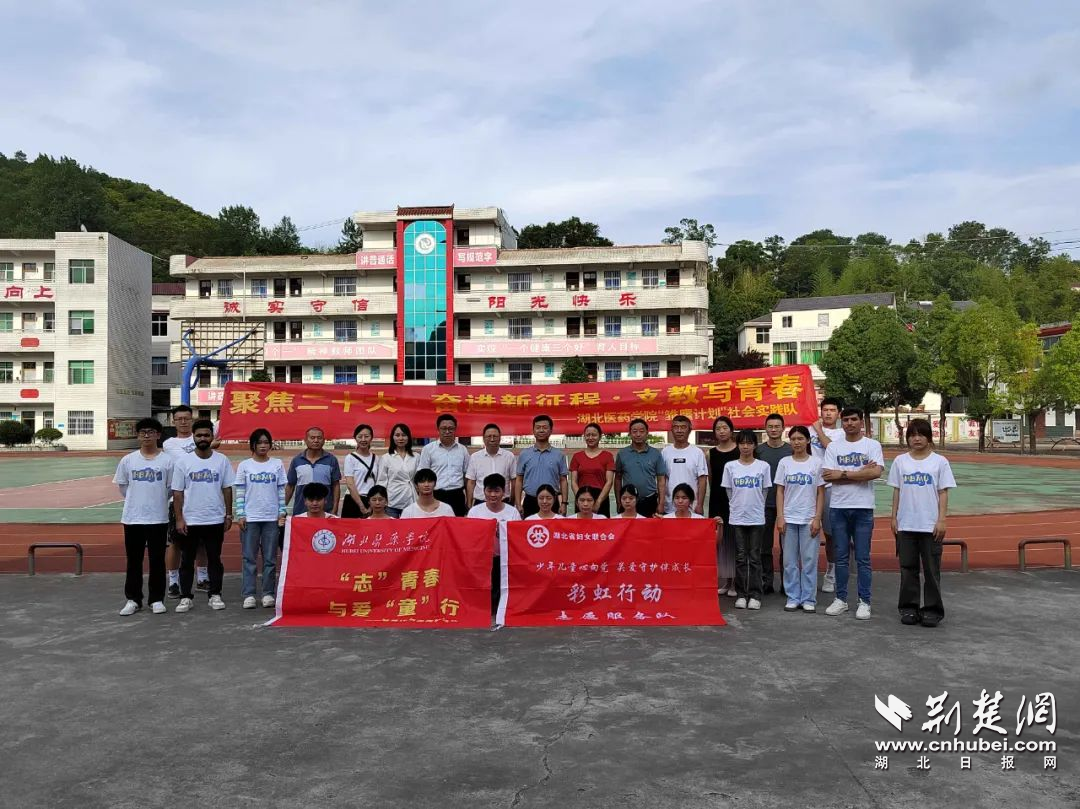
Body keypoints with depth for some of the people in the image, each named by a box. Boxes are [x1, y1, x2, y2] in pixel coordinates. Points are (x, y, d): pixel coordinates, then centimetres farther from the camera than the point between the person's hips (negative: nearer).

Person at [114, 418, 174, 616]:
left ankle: (157, 599, 15)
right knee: (134, 560, 9)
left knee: (157, 560, 5)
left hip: (158, 518, -1)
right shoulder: (128, 460, 2)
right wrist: (137, 501, 12)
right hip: (132, 518, 2)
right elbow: (123, 487, 12)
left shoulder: (167, 460, -3)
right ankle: (133, 599, 19)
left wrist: (156, 501, 9)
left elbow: (171, 489, 4)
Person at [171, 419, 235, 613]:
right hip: (189, 521, 0)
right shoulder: (183, 462, -3)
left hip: (215, 520, 1)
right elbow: (177, 492, -2)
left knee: (214, 559, 9)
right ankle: (185, 598, 17)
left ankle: (215, 595, 19)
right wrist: (179, 519, -6)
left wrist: (229, 515, 1)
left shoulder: (222, 460, 0)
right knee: (187, 561, 8)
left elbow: (227, 489, 4)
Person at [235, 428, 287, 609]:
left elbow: (281, 491, 6)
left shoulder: (277, 465, 5)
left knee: (270, 558, 5)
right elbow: (240, 492, 2)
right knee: (249, 558, 2)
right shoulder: (244, 465, 3)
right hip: (250, 518, -1)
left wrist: (282, 513, -1)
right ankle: (248, 595, 7)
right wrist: (240, 515, -5)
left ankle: (268, 593, 12)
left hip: (272, 518, 1)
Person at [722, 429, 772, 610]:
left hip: (757, 518, -1)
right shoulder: (730, 466, 1)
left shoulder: (763, 466, 0)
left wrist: (755, 506, 8)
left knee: (755, 558, 3)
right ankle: (741, 594, 11)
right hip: (737, 518, 1)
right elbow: (729, 492, 8)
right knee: (740, 557, 5)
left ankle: (754, 595, 9)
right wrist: (738, 506, 9)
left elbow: (764, 491, 6)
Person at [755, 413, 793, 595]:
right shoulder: (758, 450, 4)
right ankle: (766, 582, 13)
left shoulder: (791, 450, 4)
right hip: (764, 504, 0)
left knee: (786, 546, 5)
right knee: (765, 546, 5)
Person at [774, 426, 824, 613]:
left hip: (809, 519, -1)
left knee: (809, 560, 2)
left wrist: (817, 518, -7)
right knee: (789, 561, 5)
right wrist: (780, 517, -4)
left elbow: (820, 493, 1)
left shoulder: (816, 463, 0)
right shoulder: (784, 463, 3)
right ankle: (793, 598, 14)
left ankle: (808, 599, 12)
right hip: (788, 519, 1)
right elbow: (779, 492, 4)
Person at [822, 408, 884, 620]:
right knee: (841, 557, 9)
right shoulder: (833, 447, 6)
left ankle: (864, 601, 12)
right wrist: (860, 472, -11)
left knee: (863, 558, 3)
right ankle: (841, 599, 18)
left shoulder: (872, 445, 1)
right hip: (838, 507, 2)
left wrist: (843, 474, -12)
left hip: (863, 508, -2)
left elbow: (876, 472, -15)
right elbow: (827, 475, -6)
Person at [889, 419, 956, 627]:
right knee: (908, 568, 8)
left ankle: (932, 610, 15)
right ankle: (909, 608, 18)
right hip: (906, 524, 2)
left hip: (931, 525, -2)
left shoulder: (939, 462, 0)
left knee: (932, 569, 4)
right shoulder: (900, 461, 6)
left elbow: (943, 493, -1)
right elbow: (896, 491, 8)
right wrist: (894, 517, 4)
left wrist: (941, 520, -7)